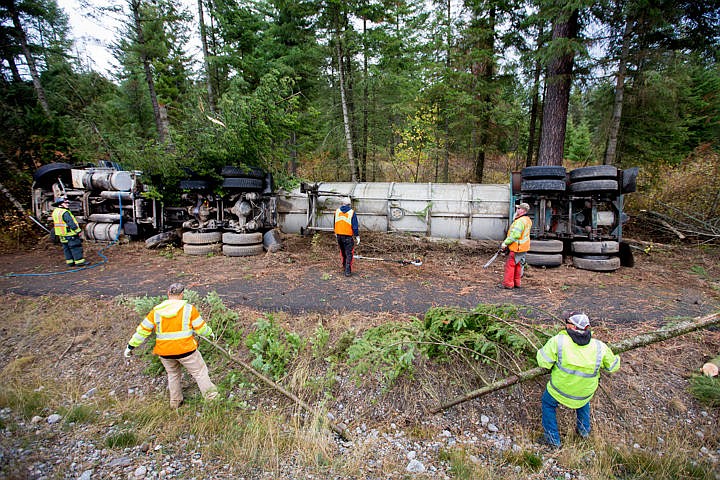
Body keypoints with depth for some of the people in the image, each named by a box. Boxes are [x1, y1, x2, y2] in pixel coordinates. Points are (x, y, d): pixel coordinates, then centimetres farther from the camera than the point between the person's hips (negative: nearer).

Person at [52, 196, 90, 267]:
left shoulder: (55, 211, 13)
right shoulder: (65, 212, -18)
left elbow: (58, 222, 19)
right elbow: (71, 223, -21)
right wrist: (78, 230, -14)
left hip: (61, 234, 10)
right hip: (69, 233, -10)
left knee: (66, 248, 14)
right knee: (75, 247, -5)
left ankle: (69, 262, 18)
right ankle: (79, 261, -3)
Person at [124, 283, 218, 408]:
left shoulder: (156, 311, -1)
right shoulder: (189, 309, -10)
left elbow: (143, 330, 3)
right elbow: (201, 328, -5)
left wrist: (131, 346, 15)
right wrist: (210, 333, 14)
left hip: (165, 352, 4)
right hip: (186, 350, -4)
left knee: (173, 374, 25)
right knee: (199, 372, 10)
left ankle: (175, 402, 35)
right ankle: (210, 395, 10)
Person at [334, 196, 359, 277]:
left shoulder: (337, 211, 3)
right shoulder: (352, 212, -9)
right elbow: (355, 226, -10)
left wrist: (336, 233, 27)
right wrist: (357, 236, -2)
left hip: (339, 235, 5)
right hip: (348, 236, -4)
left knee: (343, 252, 22)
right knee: (349, 253, 0)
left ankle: (345, 266, 37)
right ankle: (348, 271, -6)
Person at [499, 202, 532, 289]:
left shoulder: (520, 221, -21)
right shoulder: (527, 220, 13)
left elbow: (515, 235, -27)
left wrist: (505, 243, -20)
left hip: (517, 247, -10)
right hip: (523, 246, 10)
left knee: (510, 264, -4)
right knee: (518, 265, 16)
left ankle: (508, 284, 0)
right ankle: (516, 283, 23)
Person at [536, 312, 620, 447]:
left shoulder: (559, 341, -27)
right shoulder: (599, 347, -15)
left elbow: (543, 362, -23)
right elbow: (612, 366, 3)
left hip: (560, 390, -3)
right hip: (586, 393, 4)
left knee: (548, 403, 26)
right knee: (583, 401, 40)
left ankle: (552, 438, 30)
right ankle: (584, 430, 49)